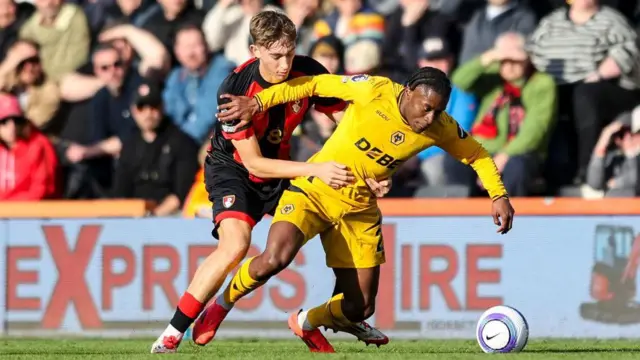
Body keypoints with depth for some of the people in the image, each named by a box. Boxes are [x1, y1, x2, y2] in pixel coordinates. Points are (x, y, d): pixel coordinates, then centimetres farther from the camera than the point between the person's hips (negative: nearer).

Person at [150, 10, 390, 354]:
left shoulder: (307, 72, -19)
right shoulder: (234, 89, -30)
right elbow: (253, 162, -27)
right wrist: (316, 169, -35)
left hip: (281, 165, 5)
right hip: (233, 168, -5)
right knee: (235, 245, -28)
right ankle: (173, 332, -20)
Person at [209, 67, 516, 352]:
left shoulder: (440, 127, -9)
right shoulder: (375, 91, -20)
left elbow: (475, 154, 9)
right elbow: (315, 84, -12)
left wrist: (498, 195, -4)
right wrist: (257, 103, -15)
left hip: (359, 208, 4)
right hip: (314, 188, -4)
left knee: (360, 308, 2)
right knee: (274, 260, -29)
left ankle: (306, 324, 35)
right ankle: (223, 304, 0)